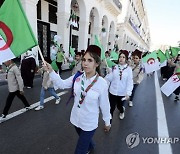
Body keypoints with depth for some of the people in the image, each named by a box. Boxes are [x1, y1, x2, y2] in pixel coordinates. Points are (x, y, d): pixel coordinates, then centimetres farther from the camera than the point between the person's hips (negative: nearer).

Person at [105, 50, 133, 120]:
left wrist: (128, 93, -14)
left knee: (119, 106, 19)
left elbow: (130, 82, -9)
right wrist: (109, 73, -16)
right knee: (111, 108, 5)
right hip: (113, 91, 1)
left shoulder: (129, 69, -7)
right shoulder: (115, 67, -2)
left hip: (122, 93, -1)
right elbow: (109, 78, -1)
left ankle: (122, 111, 58)